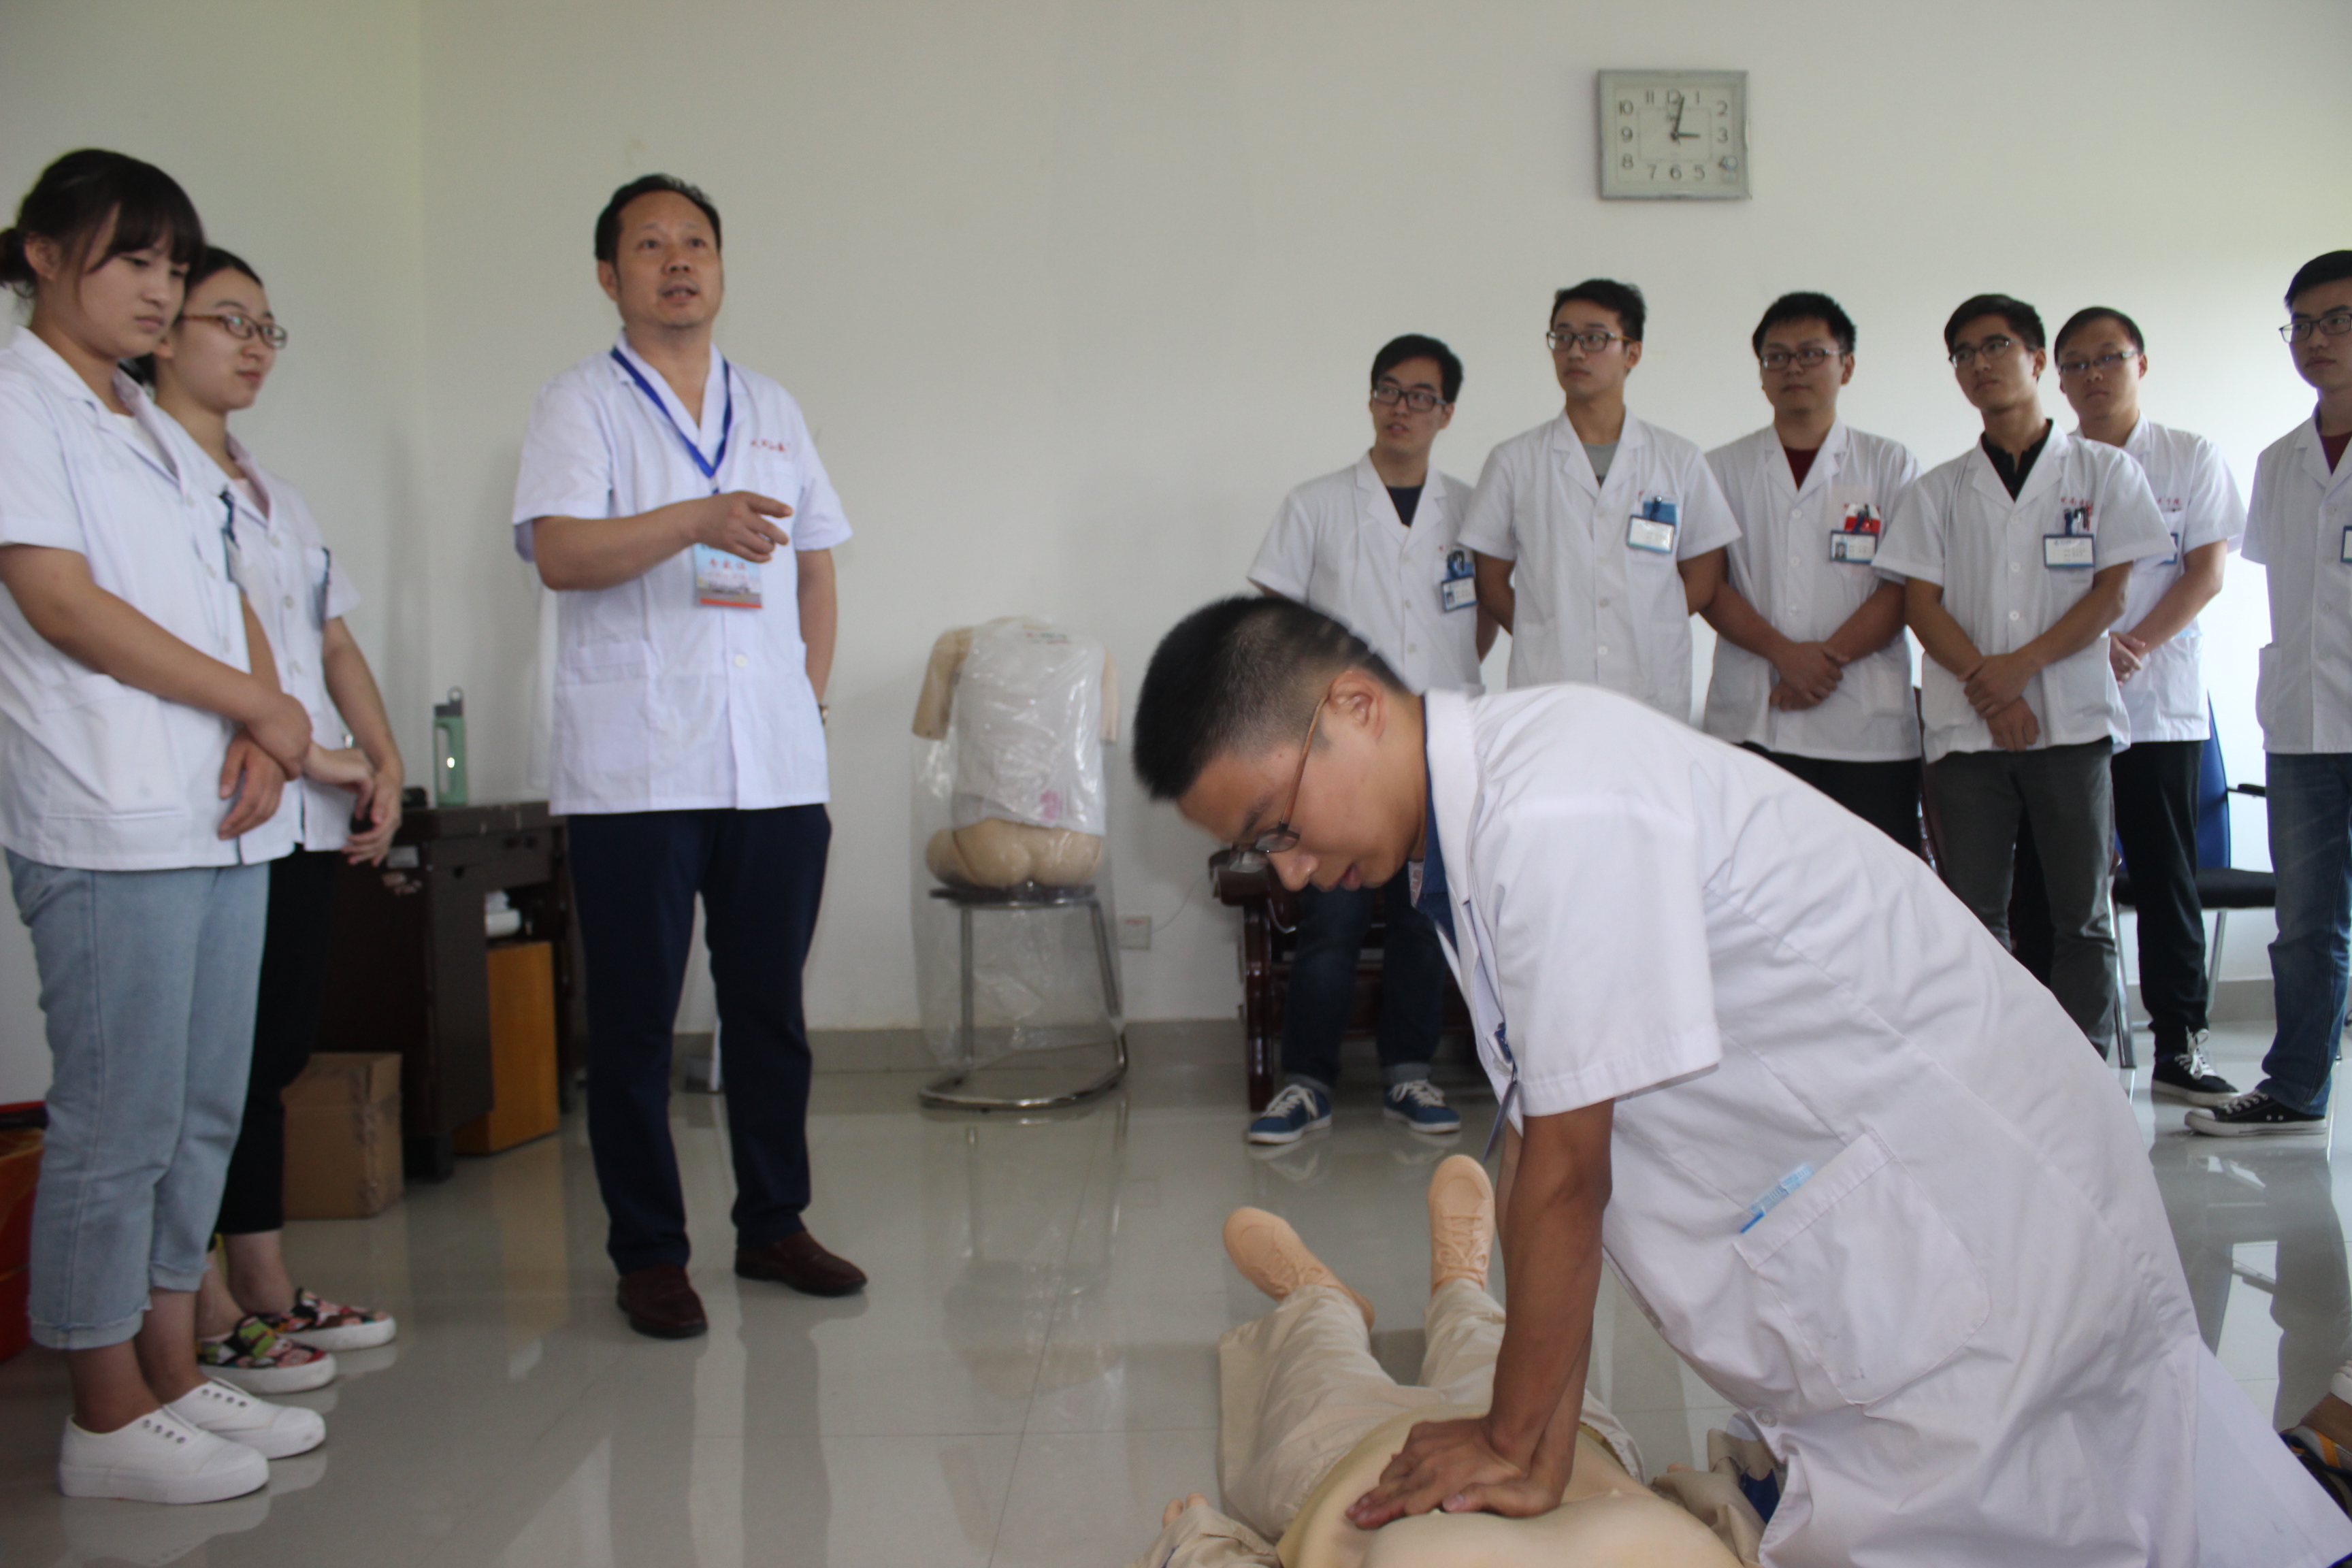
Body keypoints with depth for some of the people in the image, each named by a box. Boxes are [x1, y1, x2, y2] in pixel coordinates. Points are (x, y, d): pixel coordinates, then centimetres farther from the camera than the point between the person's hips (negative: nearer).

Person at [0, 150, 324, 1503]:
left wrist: (263, 739, 0)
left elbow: (229, 599, 18)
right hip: (111, 827, -8)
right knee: (119, 1123, -3)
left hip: (222, 819, 8)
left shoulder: (156, 427, 22)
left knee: (204, 1112, 12)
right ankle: (110, 1418, 9)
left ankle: (174, 1375, 23)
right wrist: (265, 709, -8)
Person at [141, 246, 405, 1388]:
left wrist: (384, 761, 5)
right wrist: (307, 750, -17)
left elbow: (335, 641, 19)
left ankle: (266, 1288, 21)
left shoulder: (277, 498, 22)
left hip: (310, 820, 8)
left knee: (276, 1051, 12)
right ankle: (205, 1317, 6)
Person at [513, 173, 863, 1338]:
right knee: (635, 1016, 2)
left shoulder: (772, 409, 17)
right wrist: (698, 519, -27)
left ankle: (772, 1224, 23)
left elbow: (815, 561, 20)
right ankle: (648, 1253, 13)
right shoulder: (581, 404, 2)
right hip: (635, 770, -4)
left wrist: (810, 693, 9)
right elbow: (560, 552, -13)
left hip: (776, 766, 4)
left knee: (771, 1005, 10)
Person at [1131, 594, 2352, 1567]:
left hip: (1974, 1213, -9)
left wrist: (1521, 1447, -9)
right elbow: (1534, 1137, 2)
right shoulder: (1466, 822, 0)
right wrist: (1537, 1438, 2)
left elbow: (1568, 1172, -23)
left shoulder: (1557, 813, -31)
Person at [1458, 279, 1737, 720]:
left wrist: (1636, 633, 4)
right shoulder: (1513, 462, 8)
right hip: (1545, 697, -1)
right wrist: (1548, 639, 2)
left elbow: (1703, 580, 13)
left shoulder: (1679, 462, 10)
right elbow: (1490, 583, 10)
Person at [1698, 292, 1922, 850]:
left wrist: (1828, 658, -11)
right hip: (1750, 724, 1)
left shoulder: (1891, 466, 11)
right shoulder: (1723, 469, 13)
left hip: (1866, 726, 0)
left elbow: (1903, 588, 2)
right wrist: (1785, 653, -11)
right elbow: (1706, 585, 3)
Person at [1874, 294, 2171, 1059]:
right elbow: (1921, 604, 4)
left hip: (2074, 719, -1)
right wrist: (1988, 688, -10)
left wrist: (2020, 666, -11)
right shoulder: (1937, 491, 13)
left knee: (2080, 916, 0)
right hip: (1965, 727, 1)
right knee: (1973, 916, 0)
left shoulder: (2105, 471, 9)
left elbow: (2112, 593, 1)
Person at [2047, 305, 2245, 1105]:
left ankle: (2179, 1046, 8)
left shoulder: (2191, 458, 8)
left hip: (2161, 702, 0)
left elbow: (2207, 571, 0)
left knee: (2166, 876, 2)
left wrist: (2134, 645, -14)